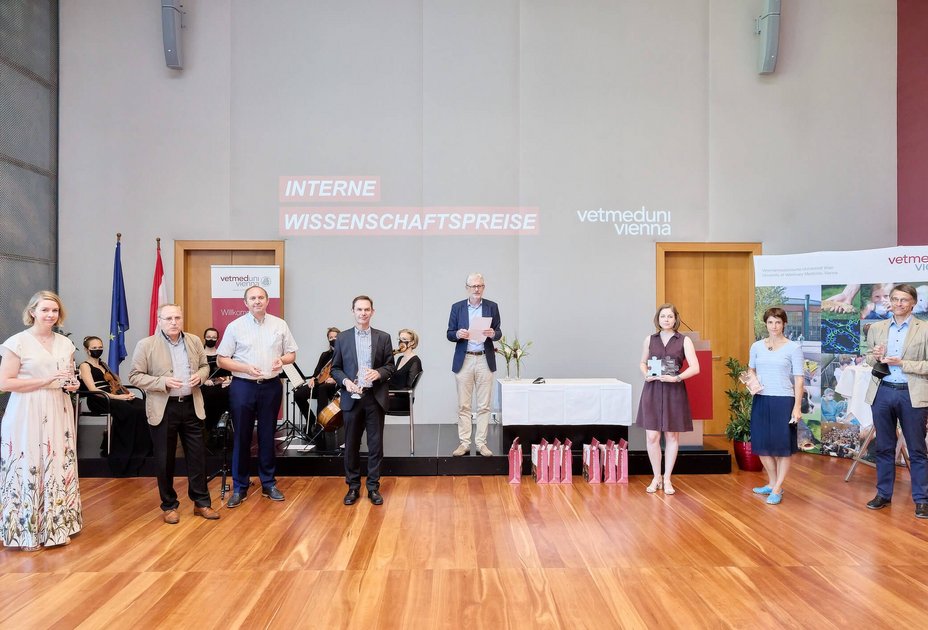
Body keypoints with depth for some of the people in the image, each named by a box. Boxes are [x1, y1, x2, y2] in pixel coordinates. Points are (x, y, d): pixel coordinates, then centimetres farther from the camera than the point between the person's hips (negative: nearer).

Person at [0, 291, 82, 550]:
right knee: (28, 469, -1)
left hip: (58, 414, 5)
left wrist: (72, 385, 0)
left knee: (58, 468, 7)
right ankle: (27, 531, 13)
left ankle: (55, 525, 19)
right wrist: (45, 381, -16)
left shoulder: (65, 343, 11)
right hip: (28, 415, -5)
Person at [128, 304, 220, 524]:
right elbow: (135, 376, -6)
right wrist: (163, 382, -20)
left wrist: (199, 376, -7)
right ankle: (169, 505, 22)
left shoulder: (194, 341, 6)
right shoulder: (146, 345, -6)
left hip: (191, 406, 3)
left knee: (198, 456, 7)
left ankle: (201, 502, 20)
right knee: (165, 460, 7)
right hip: (163, 409, -3)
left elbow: (204, 365, 17)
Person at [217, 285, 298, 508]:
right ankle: (239, 487, 15)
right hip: (243, 387, -1)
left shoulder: (279, 325, 4)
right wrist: (246, 368, -16)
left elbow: (291, 354, 10)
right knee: (242, 437, 4)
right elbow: (222, 360, -1)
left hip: (271, 386, 2)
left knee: (267, 436, 10)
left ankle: (268, 483, 21)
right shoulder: (235, 327, -1)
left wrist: (283, 359, -13)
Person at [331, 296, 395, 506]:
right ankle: (353, 487, 20)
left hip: (375, 398, 0)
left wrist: (378, 373, -16)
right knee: (351, 445, 7)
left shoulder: (383, 337, 4)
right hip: (351, 398, 0)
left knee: (375, 444, 4)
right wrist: (345, 381, -12)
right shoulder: (342, 338, 4)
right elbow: (335, 368, 6)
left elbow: (391, 366, 4)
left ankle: (373, 487, 16)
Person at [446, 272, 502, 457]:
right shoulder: (457, 307, 5)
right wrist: (458, 334, -17)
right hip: (464, 360, 0)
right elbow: (449, 334, 5)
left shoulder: (492, 307, 5)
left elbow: (498, 333, 5)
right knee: (464, 405, 2)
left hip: (485, 360, 0)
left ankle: (481, 443, 10)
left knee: (484, 405, 2)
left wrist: (492, 334, -17)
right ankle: (464, 443, 9)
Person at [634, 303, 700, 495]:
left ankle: (667, 479, 19)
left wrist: (676, 378, -20)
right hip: (652, 391, 1)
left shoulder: (684, 341, 0)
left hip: (674, 391, -1)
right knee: (652, 436, -1)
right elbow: (642, 362, 18)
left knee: (672, 436, 6)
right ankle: (656, 478, 16)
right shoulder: (650, 339, 8)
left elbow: (695, 367, -7)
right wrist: (646, 375, -2)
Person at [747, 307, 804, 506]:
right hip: (761, 400, 4)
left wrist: (797, 406, -10)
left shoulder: (793, 347, -3)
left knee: (783, 446, 3)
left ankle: (777, 489, 13)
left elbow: (799, 379, -4)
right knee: (762, 444, 9)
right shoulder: (757, 346, 6)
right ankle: (772, 483, 28)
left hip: (784, 400, -4)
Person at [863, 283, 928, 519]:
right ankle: (883, 493, 23)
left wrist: (901, 363, -16)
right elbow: (868, 359, 15)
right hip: (882, 393, 3)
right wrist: (874, 357, -7)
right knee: (884, 447, 12)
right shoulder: (876, 328, 8)